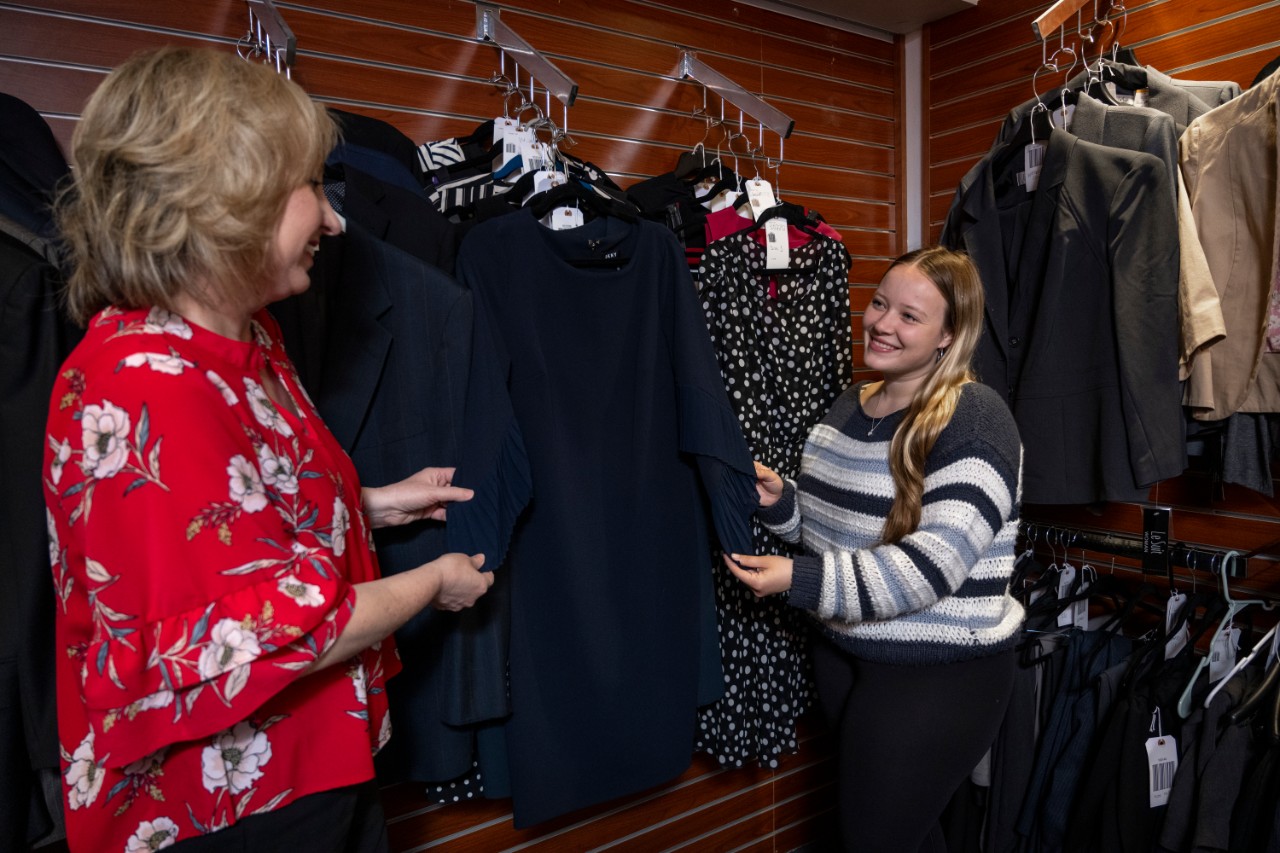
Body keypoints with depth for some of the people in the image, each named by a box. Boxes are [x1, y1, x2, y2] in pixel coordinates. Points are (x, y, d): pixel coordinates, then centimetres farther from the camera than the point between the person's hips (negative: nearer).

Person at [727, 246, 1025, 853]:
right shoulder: (850, 404, 6)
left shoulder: (973, 418, -18)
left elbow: (934, 563, -26)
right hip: (842, 652, 7)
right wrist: (781, 500, -5)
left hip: (939, 672, -7)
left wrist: (801, 580, -30)